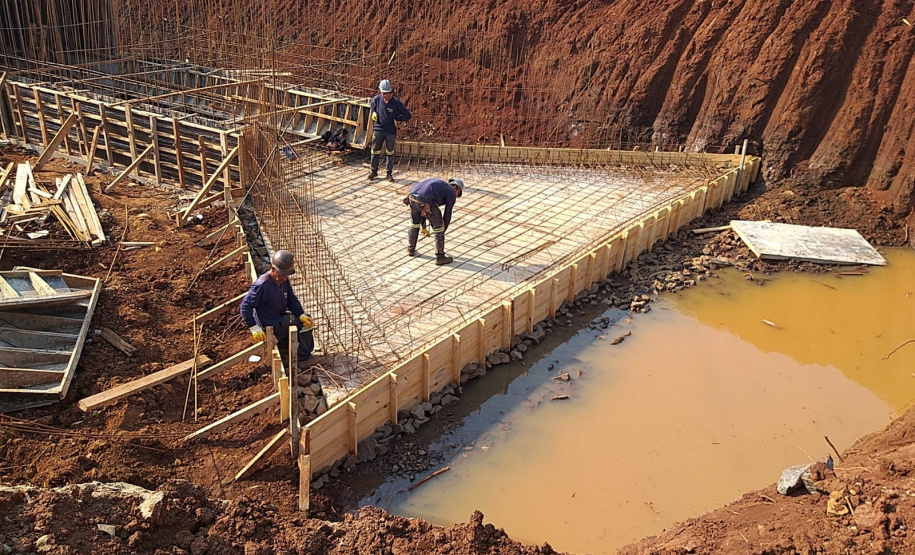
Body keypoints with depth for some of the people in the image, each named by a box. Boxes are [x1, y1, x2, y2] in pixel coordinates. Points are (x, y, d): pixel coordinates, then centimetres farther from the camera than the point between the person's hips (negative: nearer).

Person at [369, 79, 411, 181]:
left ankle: (389, 173, 16)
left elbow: (408, 115, -8)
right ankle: (374, 171, 19)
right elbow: (372, 106, 21)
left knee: (390, 152, 6)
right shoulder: (376, 99, -5)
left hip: (390, 131, -2)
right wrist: (373, 113, 3)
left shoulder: (396, 102, -14)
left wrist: (396, 119, -8)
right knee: (375, 151, 5)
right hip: (378, 129, 2)